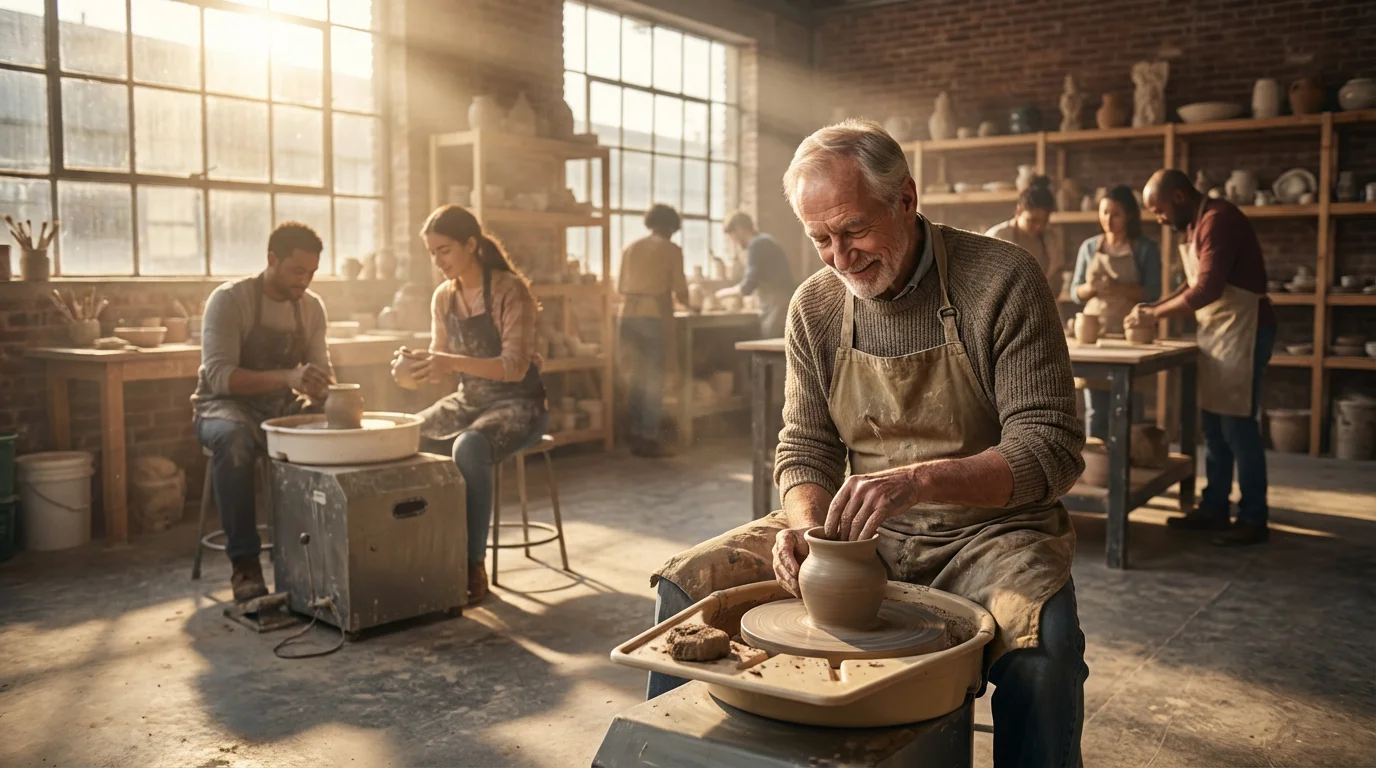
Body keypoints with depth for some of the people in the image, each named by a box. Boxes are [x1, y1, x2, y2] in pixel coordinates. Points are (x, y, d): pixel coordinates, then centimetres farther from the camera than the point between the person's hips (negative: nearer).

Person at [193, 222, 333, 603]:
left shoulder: (312, 306, 2)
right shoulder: (229, 299, -14)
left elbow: (321, 371, 6)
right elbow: (219, 375, -24)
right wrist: (287, 376, -39)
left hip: (283, 407, 5)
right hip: (226, 406, -5)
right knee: (233, 439, -39)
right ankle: (244, 562, -29)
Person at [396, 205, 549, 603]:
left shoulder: (510, 290, -15)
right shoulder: (443, 297, 5)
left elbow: (515, 366, -23)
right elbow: (443, 367, 9)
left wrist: (453, 362, -36)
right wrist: (415, 366, -14)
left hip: (518, 403, -7)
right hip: (468, 400, 7)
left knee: (468, 448, -35)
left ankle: (474, 566, -24)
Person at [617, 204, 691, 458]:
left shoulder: (630, 248, 13)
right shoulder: (671, 249, 0)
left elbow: (620, 287, 15)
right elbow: (680, 291, -1)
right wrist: (685, 301, 22)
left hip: (628, 316, 5)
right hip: (654, 316, -5)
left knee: (634, 377, 12)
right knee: (653, 379, 1)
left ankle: (634, 436, 15)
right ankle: (648, 439, 0)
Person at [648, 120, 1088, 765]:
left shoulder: (1002, 282, -13)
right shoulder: (815, 307, 1)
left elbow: (1052, 449, -16)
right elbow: (805, 445, 7)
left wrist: (919, 480, -31)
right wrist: (806, 522, -15)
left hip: (986, 529, -3)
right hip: (857, 529, 4)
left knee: (1042, 638, -37)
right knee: (686, 584, -11)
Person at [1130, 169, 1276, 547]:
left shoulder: (1218, 218, -17)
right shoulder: (1198, 223, 14)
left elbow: (1209, 289, -24)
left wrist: (1156, 314, -15)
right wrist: (1155, 306, 6)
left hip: (1242, 329, -10)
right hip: (1216, 331, 10)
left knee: (1237, 425, -6)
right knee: (1213, 425, 11)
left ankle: (1253, 518, 2)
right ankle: (1214, 508, 18)